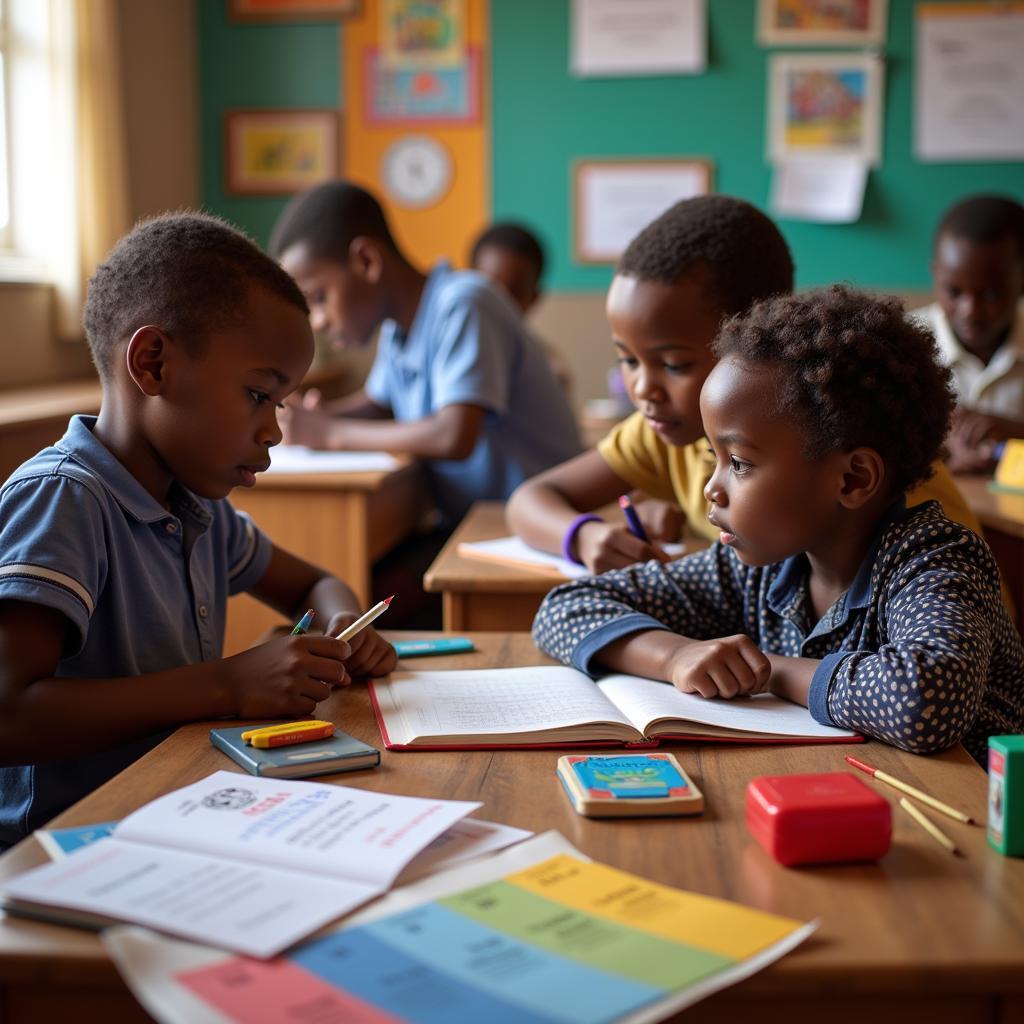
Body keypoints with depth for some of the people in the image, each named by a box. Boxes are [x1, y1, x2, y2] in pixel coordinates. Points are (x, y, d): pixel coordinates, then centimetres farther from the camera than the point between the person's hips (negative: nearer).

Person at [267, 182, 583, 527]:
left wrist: (331, 432, -19)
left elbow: (455, 437, -30)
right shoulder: (398, 325, 3)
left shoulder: (461, 305, -19)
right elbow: (377, 402, 22)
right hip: (468, 525, 7)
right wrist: (308, 418, 2)